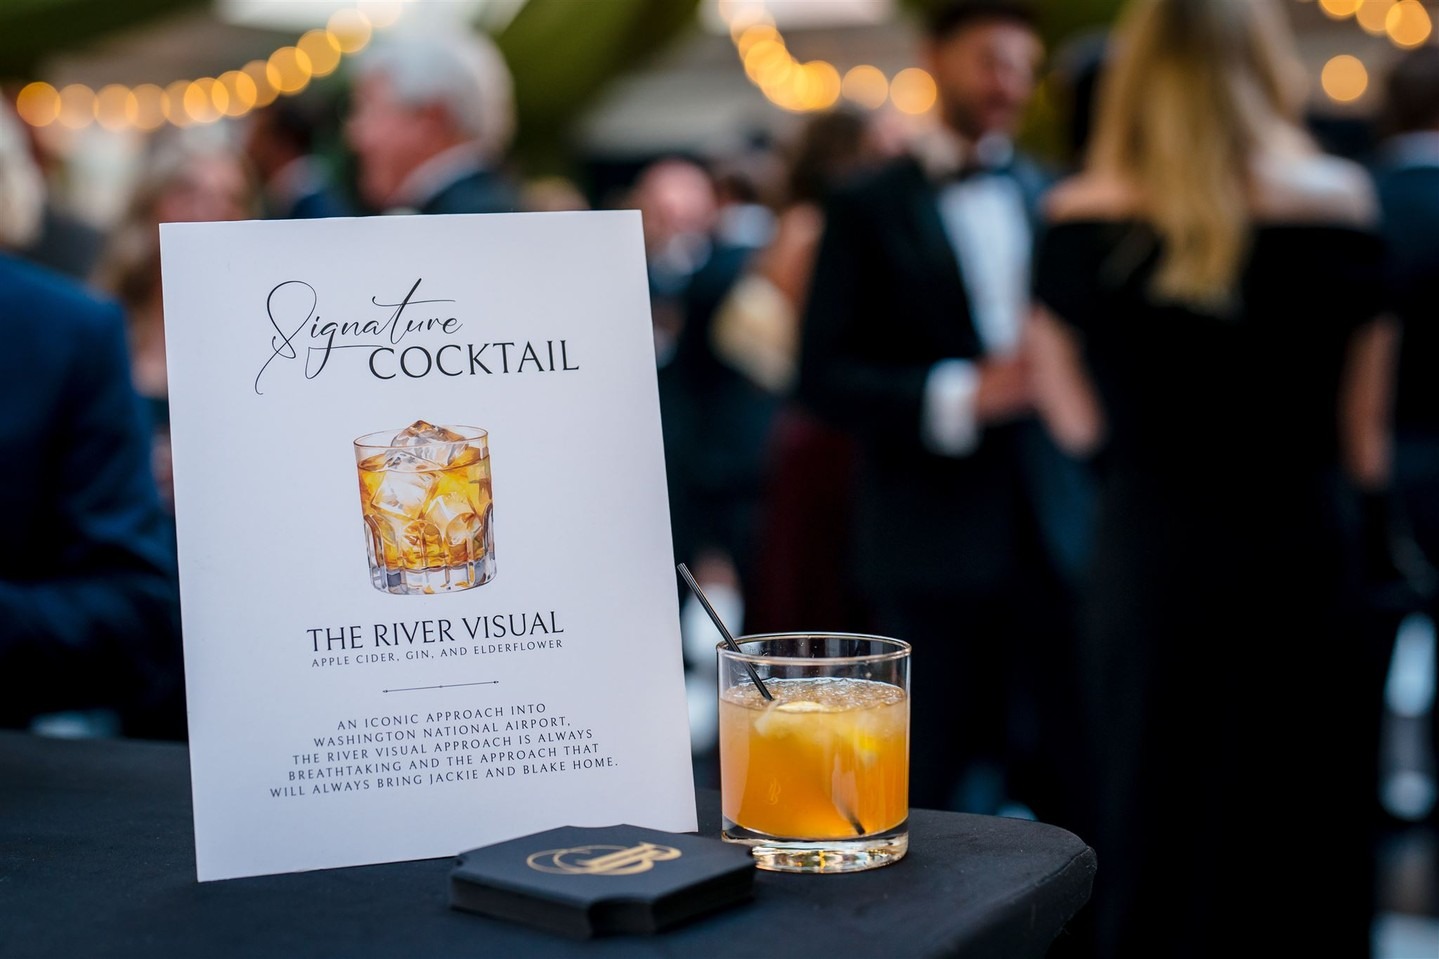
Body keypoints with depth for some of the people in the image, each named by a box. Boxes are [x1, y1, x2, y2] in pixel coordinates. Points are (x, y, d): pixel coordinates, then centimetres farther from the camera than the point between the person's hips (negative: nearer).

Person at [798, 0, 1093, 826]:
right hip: (935, 533, -3)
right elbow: (826, 376, -7)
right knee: (940, 789, 7)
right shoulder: (870, 209, 0)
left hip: (1051, 530, 3)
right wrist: (958, 394, -18)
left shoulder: (1055, 199, 13)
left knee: (1063, 770, 6)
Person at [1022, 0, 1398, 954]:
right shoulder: (1341, 204, -7)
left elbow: (1080, 422, 4)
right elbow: (1365, 434, 0)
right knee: (1299, 829, 11)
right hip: (1305, 552, 0)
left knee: (1157, 822, 12)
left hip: (1149, 558, 1)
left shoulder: (1081, 222, -6)